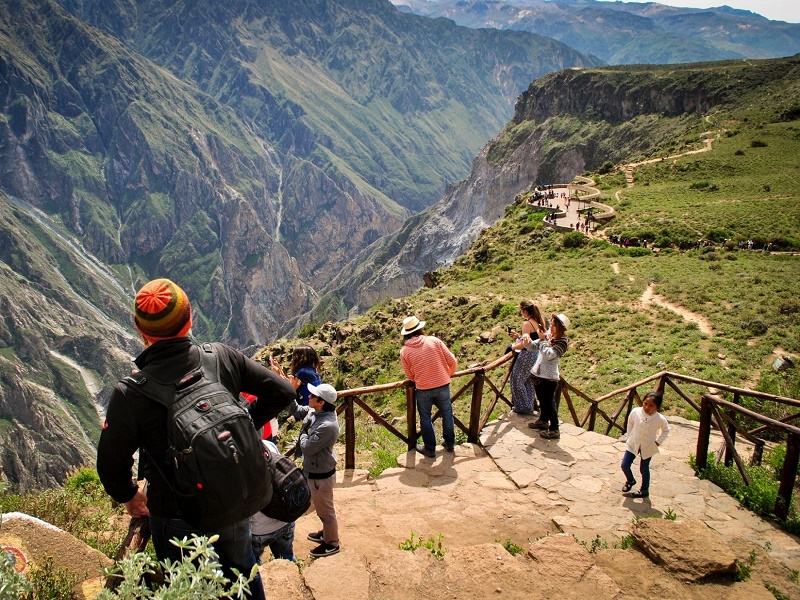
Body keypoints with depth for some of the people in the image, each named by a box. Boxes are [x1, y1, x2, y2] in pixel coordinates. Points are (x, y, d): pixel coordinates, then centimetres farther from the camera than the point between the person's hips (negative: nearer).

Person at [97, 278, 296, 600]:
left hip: (177, 518, -3)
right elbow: (282, 392, -9)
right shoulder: (222, 357, -17)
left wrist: (128, 496, 8)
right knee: (242, 571, 29)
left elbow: (111, 464, -13)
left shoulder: (129, 395, -24)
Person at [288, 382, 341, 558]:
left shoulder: (327, 426, -34)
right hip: (312, 470, 9)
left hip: (321, 475, -9)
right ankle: (326, 533, 49)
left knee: (325, 510, 12)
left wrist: (303, 433, -12)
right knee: (321, 507, 28)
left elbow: (306, 448, -30)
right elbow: (295, 411, 9)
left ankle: (331, 543, 31)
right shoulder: (313, 412, -7)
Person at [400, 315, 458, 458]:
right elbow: (452, 361, -4)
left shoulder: (404, 351, -7)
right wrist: (449, 374, 16)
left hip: (423, 389, -1)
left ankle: (430, 449, 25)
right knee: (447, 414, 19)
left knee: (425, 418, 16)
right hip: (443, 386, 1)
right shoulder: (434, 341, -8)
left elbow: (410, 375, 2)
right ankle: (450, 444, 34)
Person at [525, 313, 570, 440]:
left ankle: (554, 430, 8)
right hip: (537, 374, 8)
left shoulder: (562, 342, -16)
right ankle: (543, 420, 42)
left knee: (548, 403, -2)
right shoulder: (547, 336, 3)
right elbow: (533, 346, 8)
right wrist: (528, 341, -13)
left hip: (549, 377, -7)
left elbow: (549, 355, -26)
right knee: (542, 400, 23)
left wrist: (543, 340, -21)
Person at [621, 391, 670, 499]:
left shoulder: (661, 419, -24)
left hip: (648, 447, -2)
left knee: (644, 469, 12)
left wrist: (658, 442, -4)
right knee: (624, 465, 3)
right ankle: (630, 481, 36)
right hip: (633, 444, 2)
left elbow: (666, 430, -1)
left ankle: (644, 490, 36)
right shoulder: (635, 412, -22)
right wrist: (629, 437, 5)